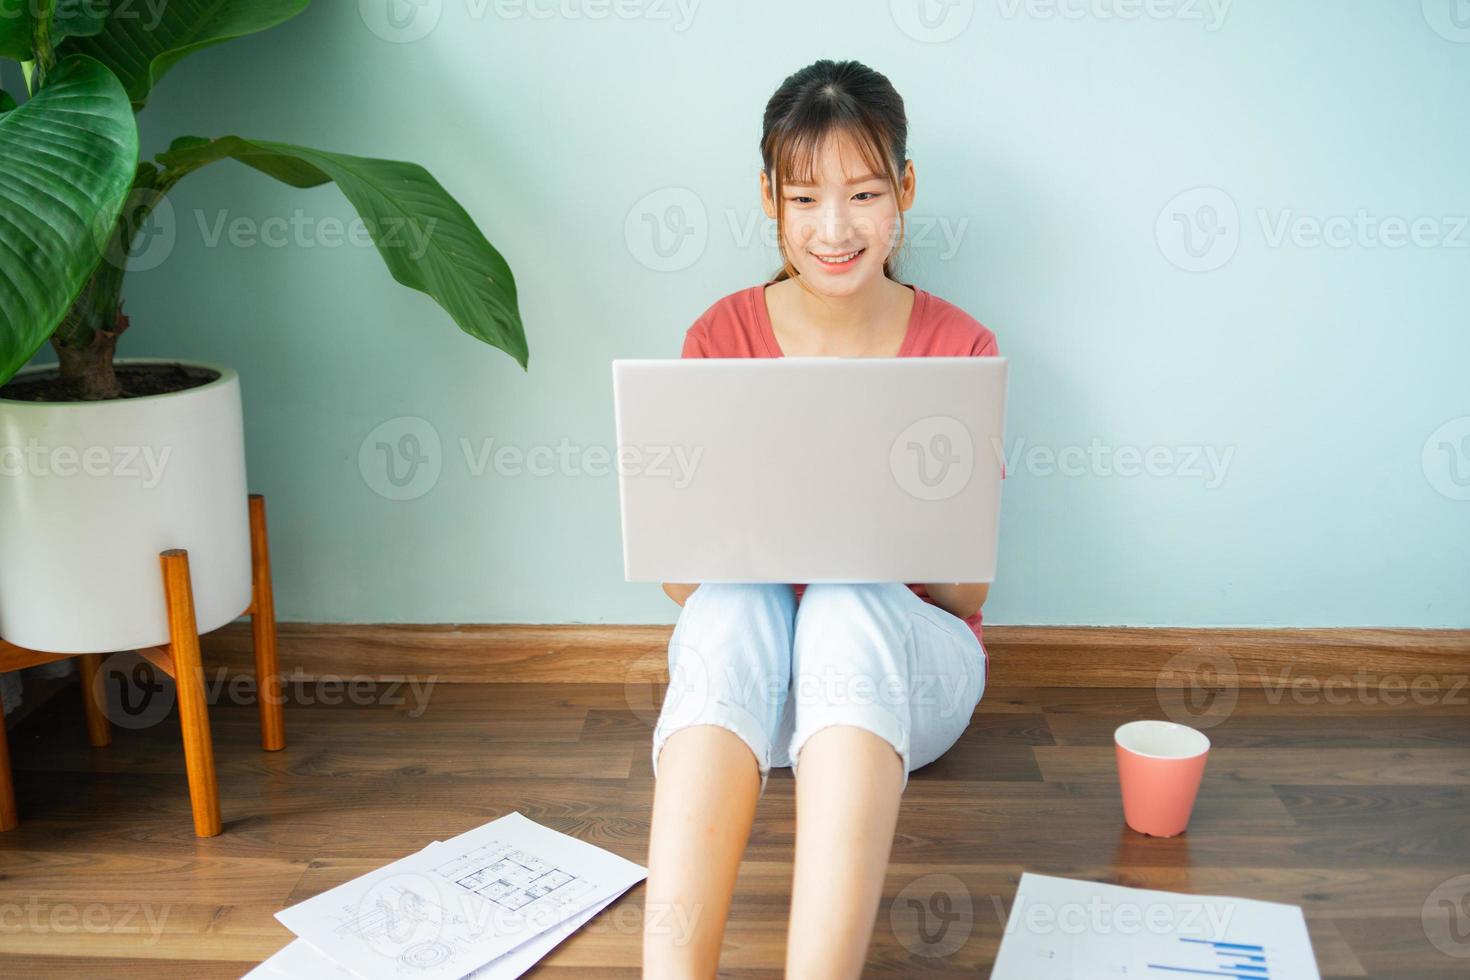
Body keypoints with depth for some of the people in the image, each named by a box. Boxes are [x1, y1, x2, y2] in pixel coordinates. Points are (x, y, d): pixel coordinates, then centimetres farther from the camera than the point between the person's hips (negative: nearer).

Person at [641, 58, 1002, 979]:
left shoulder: (959, 346, -2)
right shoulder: (722, 337, -1)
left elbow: (968, 592, -3)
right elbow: (679, 575, -1)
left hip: (909, 665, 0)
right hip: (748, 661, 1)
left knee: (849, 607, -35)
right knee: (732, 607, -34)